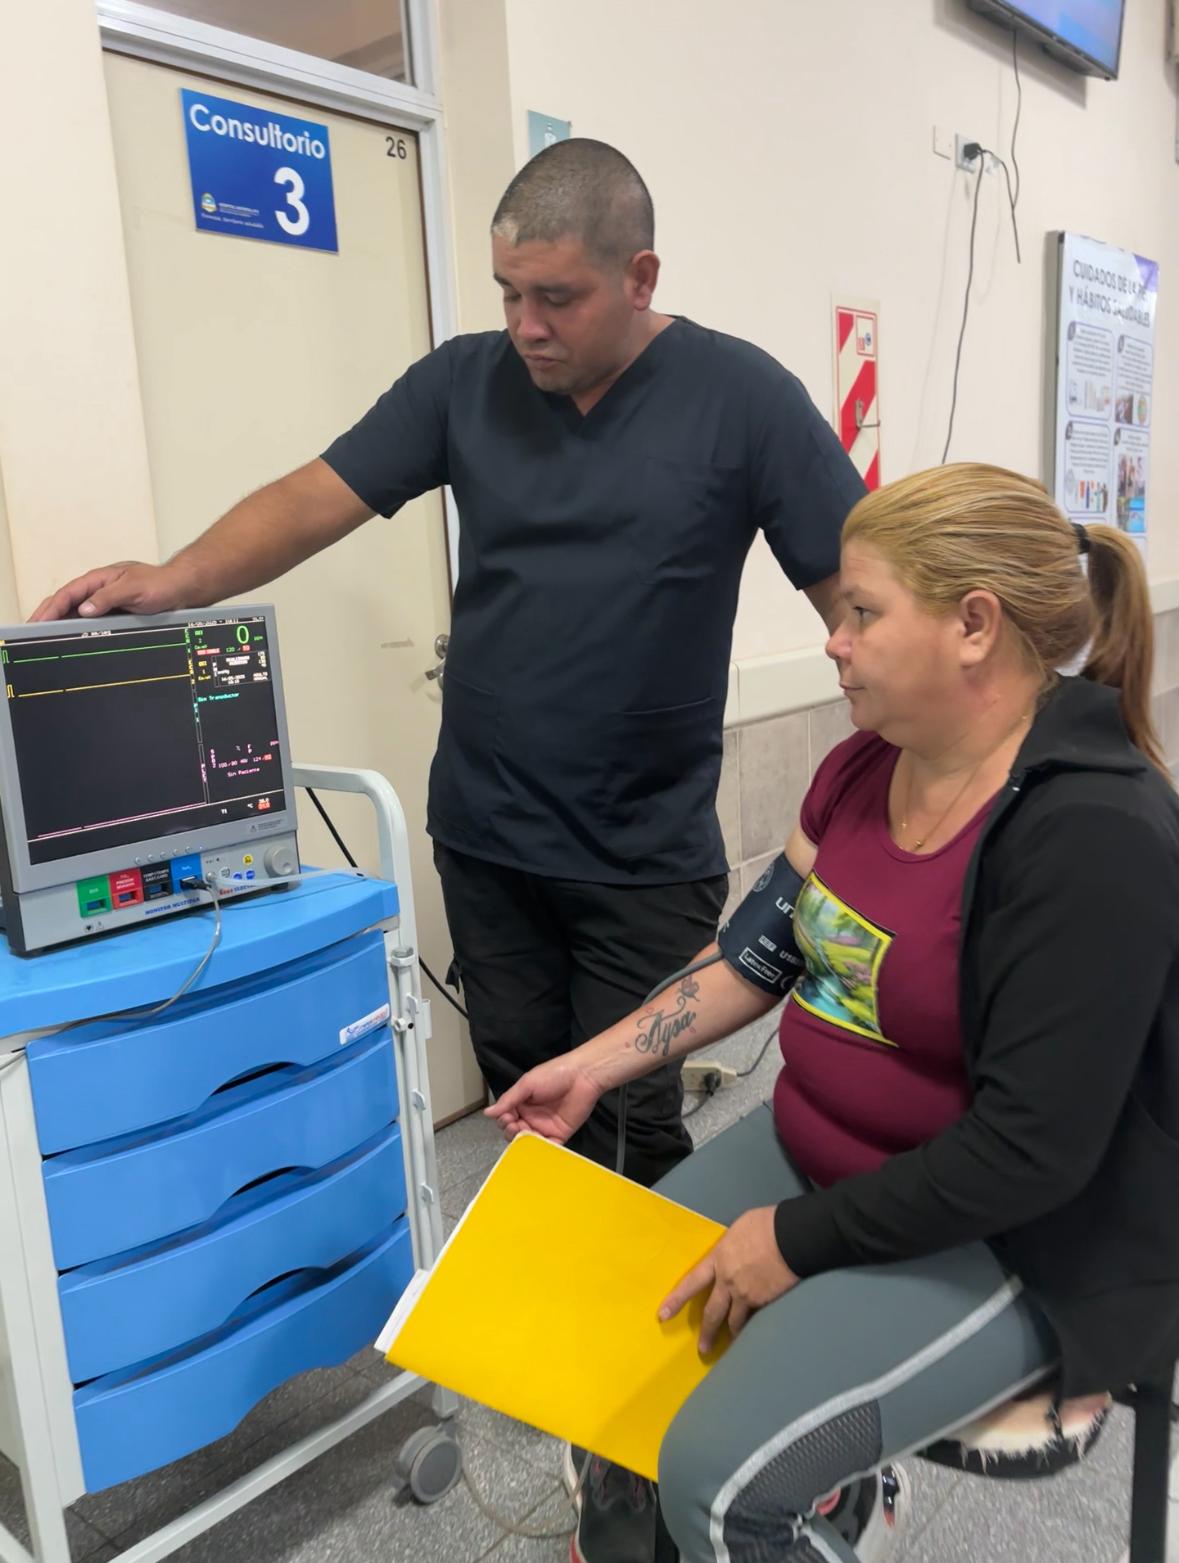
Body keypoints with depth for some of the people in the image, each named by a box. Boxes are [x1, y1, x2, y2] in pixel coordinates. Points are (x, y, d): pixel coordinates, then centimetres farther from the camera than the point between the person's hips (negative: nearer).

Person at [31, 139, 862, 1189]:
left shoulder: (741, 396, -7)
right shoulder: (465, 381, 3)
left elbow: (865, 593, -7)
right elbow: (316, 500, 0)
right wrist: (177, 581, -18)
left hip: (647, 858, -3)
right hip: (483, 836, 3)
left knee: (630, 1120, 7)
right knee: (524, 1099, 14)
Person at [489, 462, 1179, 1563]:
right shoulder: (868, 764, -1)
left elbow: (1028, 1152, -26)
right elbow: (758, 950, 5)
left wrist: (798, 1240, -18)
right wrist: (593, 1066, 1)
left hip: (1005, 1236, -7)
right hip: (820, 1153, 8)